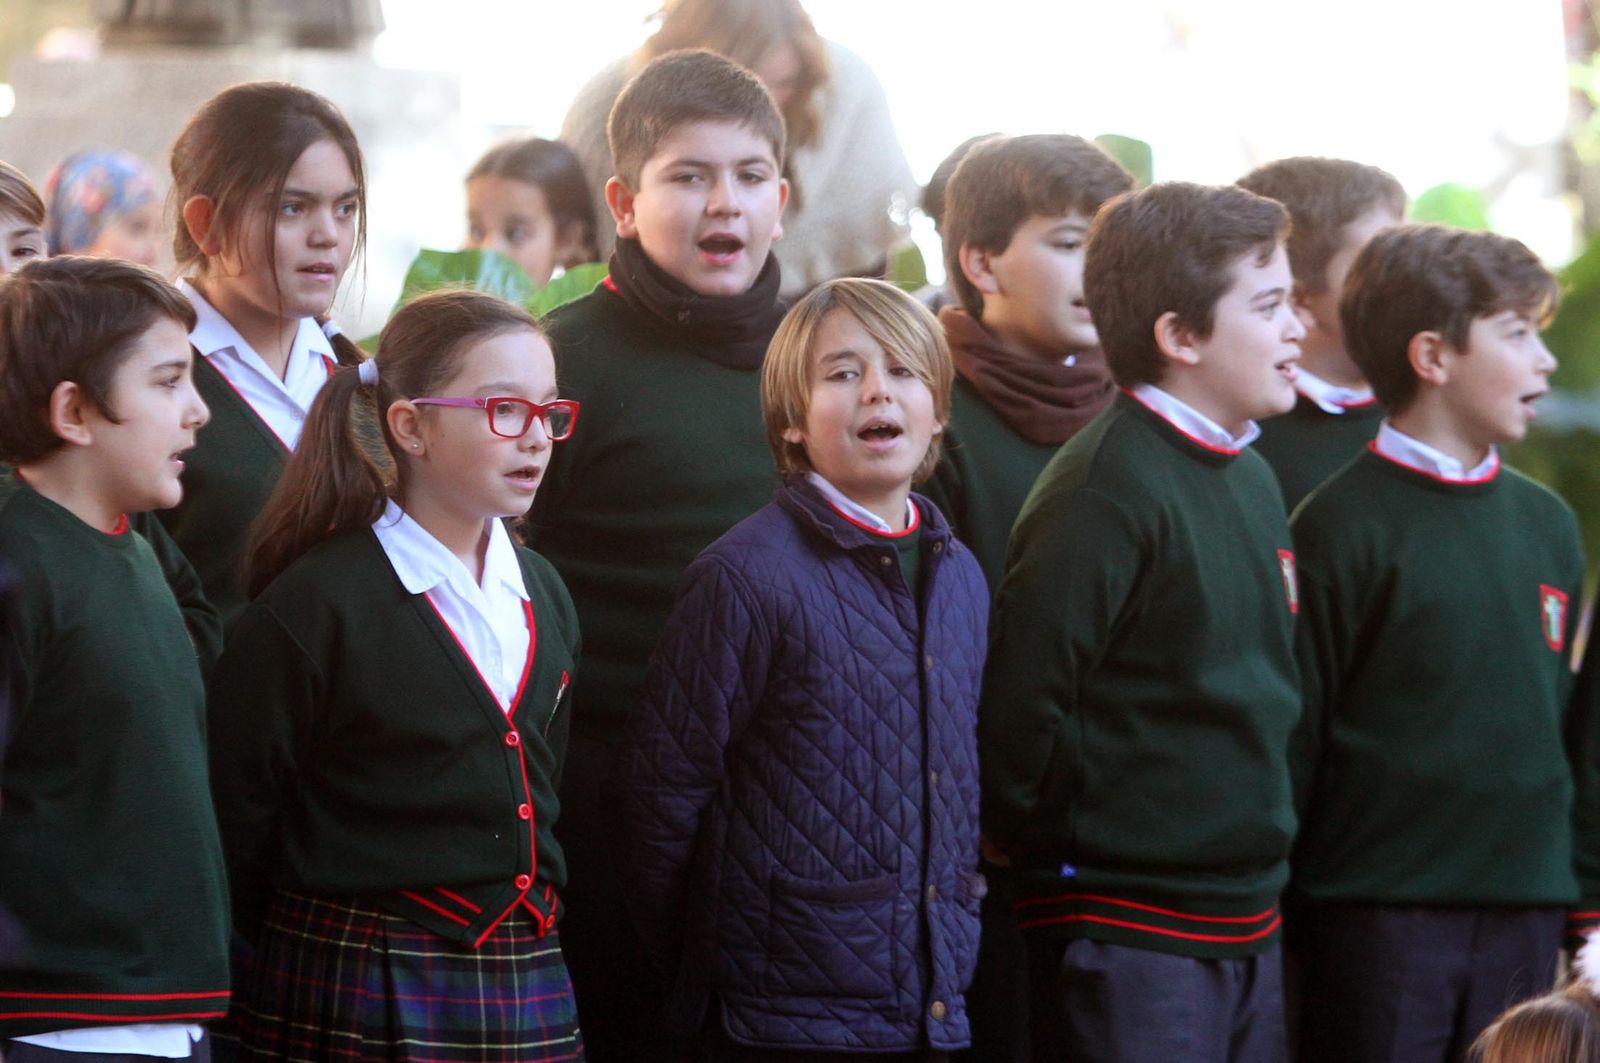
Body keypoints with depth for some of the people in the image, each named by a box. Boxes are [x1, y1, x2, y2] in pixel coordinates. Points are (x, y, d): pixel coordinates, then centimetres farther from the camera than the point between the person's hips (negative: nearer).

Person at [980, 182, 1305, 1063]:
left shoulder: (1251, 479, 14)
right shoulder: (1104, 491, -15)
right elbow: (1016, 707, -19)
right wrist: (1063, 865, -8)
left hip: (1249, 925, 9)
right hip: (1130, 942, -8)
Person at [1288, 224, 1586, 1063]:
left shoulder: (1548, 523, 13)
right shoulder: (1341, 524, -6)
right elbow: (1295, 737, -7)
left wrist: (1583, 900, 13)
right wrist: (1292, 925, -8)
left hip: (1526, 908, 6)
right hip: (1383, 912, -6)